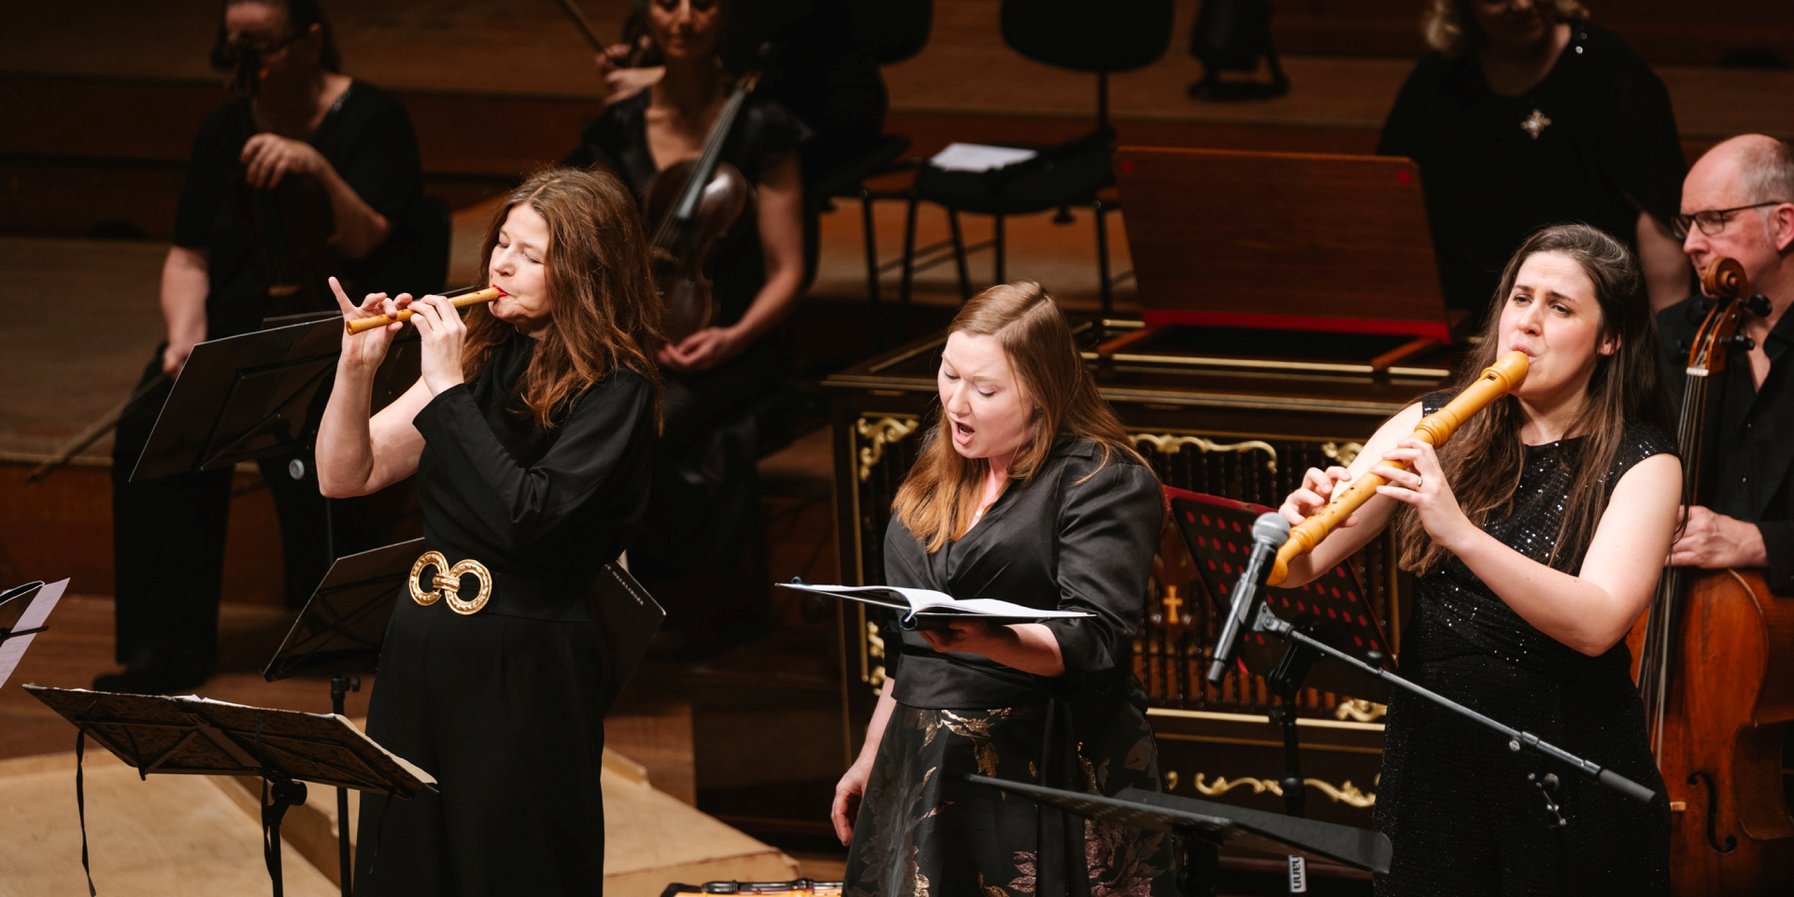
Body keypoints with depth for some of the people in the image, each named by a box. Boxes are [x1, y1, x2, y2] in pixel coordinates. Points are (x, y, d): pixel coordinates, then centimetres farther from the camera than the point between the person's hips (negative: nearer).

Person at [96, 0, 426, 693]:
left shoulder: (371, 121, -2)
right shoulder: (224, 131, 12)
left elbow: (366, 246, -13)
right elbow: (189, 256, 11)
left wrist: (318, 169, -29)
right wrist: (185, 337, -7)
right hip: (235, 325, 5)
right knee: (150, 428, -24)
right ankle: (167, 645, -22)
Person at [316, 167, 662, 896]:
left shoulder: (614, 391, -10)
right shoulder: (481, 357, 7)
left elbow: (528, 518, -24)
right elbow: (344, 476, 8)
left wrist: (450, 389, -20)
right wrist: (356, 366, -8)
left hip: (523, 669, -6)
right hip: (423, 645, 6)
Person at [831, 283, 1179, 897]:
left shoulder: (1105, 482, -9)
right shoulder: (942, 464, 14)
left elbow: (1093, 643, -20)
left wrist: (985, 640, -37)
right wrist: (870, 758, 22)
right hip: (923, 766, 7)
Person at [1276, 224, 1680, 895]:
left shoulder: (1640, 464, -6)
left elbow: (1596, 623, -22)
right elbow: (1299, 568, -1)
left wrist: (1458, 532, -33)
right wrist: (1303, 521, -25)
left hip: (1569, 770, -3)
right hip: (1430, 755, 3)